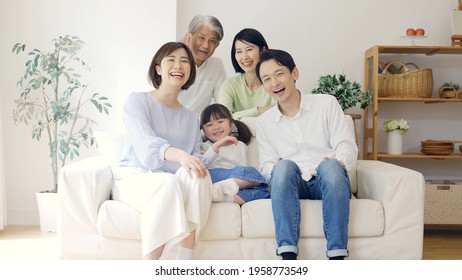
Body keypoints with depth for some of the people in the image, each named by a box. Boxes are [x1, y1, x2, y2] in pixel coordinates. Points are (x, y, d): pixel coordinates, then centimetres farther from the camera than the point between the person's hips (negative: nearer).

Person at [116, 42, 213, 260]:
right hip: (134, 178, -3)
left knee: (195, 174, -30)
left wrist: (196, 165, -20)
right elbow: (145, 144, -17)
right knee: (168, 181, -36)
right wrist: (180, 155, -37)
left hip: (173, 183, 4)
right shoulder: (137, 100, 3)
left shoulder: (192, 119, 18)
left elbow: (196, 158, 6)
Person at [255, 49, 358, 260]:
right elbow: (267, 164, 8)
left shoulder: (326, 103, 9)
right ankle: (288, 255, -40)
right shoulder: (264, 122, 15)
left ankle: (337, 255, -37)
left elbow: (347, 146, 0)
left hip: (328, 183, -1)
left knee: (330, 166, -35)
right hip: (291, 186, 1)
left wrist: (338, 161, -23)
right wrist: (274, 170, -17)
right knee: (284, 166, -33)